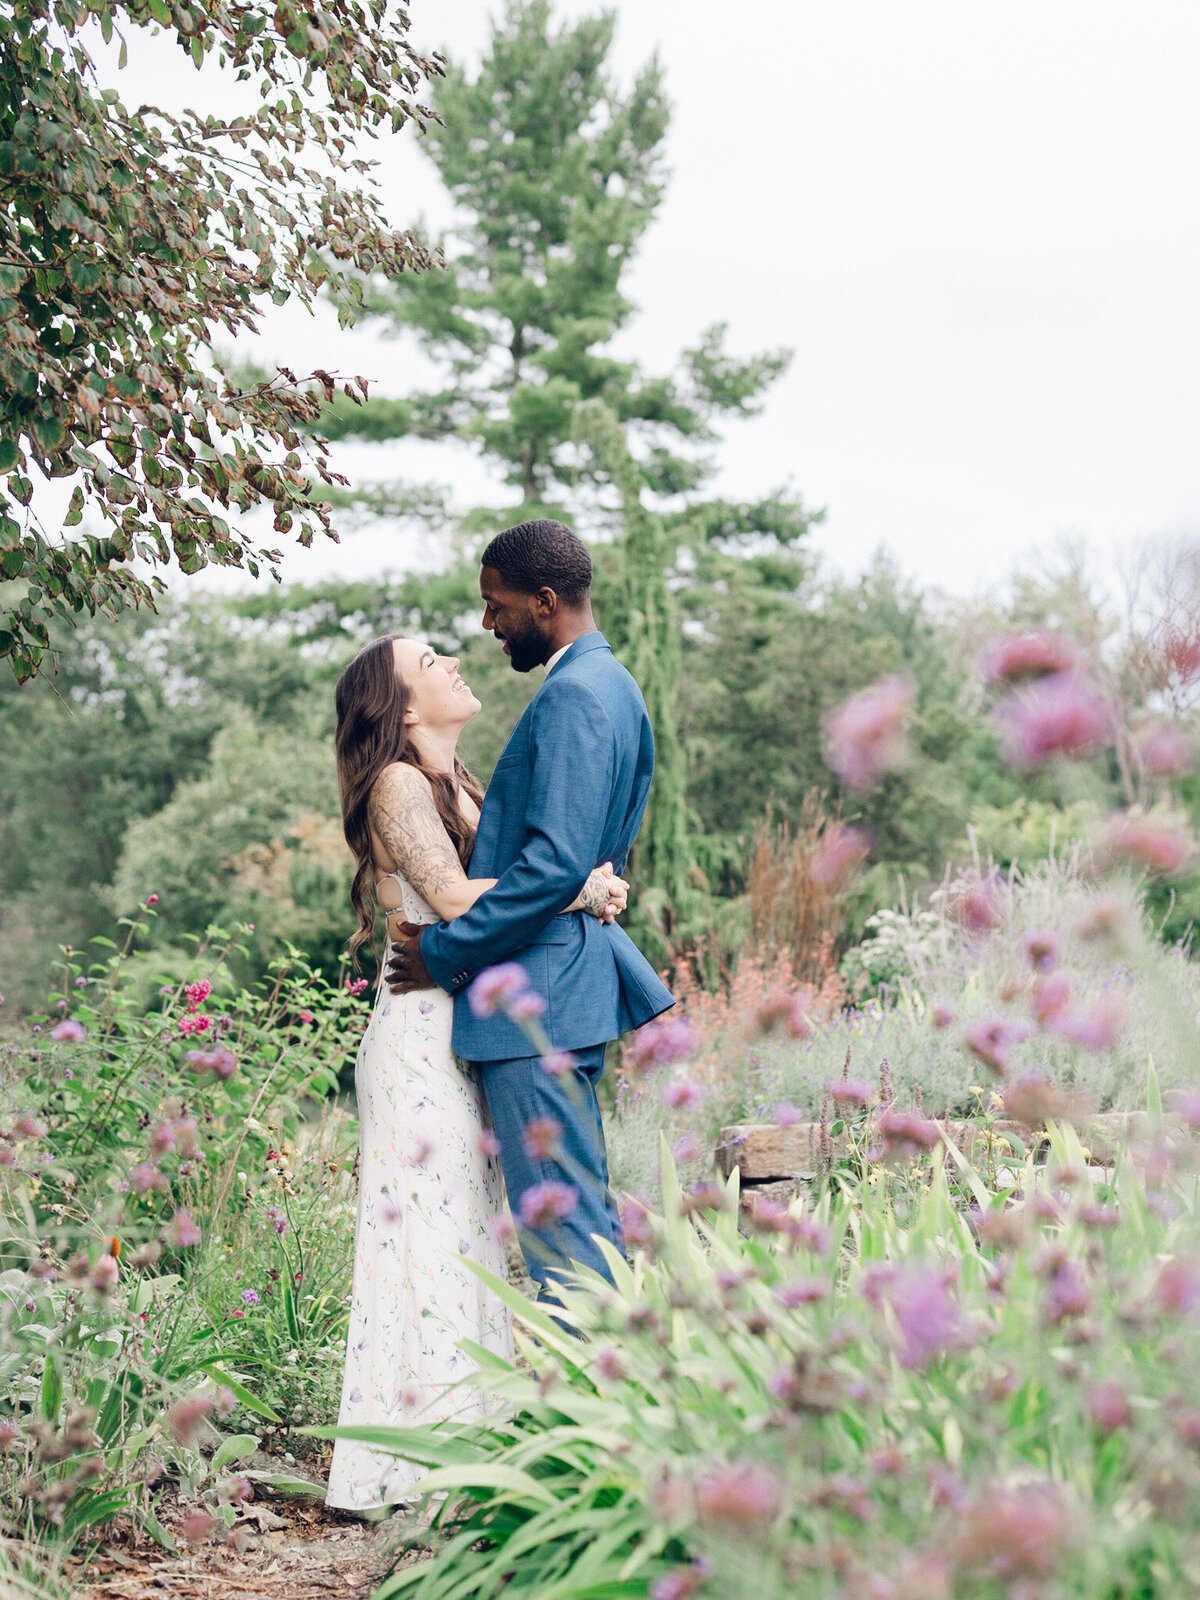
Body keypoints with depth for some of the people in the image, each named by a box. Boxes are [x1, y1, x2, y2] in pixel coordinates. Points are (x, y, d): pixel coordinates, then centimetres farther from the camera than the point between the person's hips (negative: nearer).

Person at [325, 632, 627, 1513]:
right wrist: (579, 890, -15)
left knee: (470, 1234, 11)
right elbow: (454, 897, -21)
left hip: (464, 1038, 9)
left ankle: (463, 1436, 18)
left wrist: (591, 887, -2)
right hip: (422, 1037, -9)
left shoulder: (456, 788, 18)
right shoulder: (399, 786, -10)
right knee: (434, 1237, -6)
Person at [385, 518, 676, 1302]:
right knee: (587, 1212, 15)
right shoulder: (608, 683, 18)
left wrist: (445, 952, -15)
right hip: (571, 979, 11)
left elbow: (555, 863, -24)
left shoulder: (575, 694, -16)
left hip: (537, 994, -11)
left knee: (558, 1219, -7)